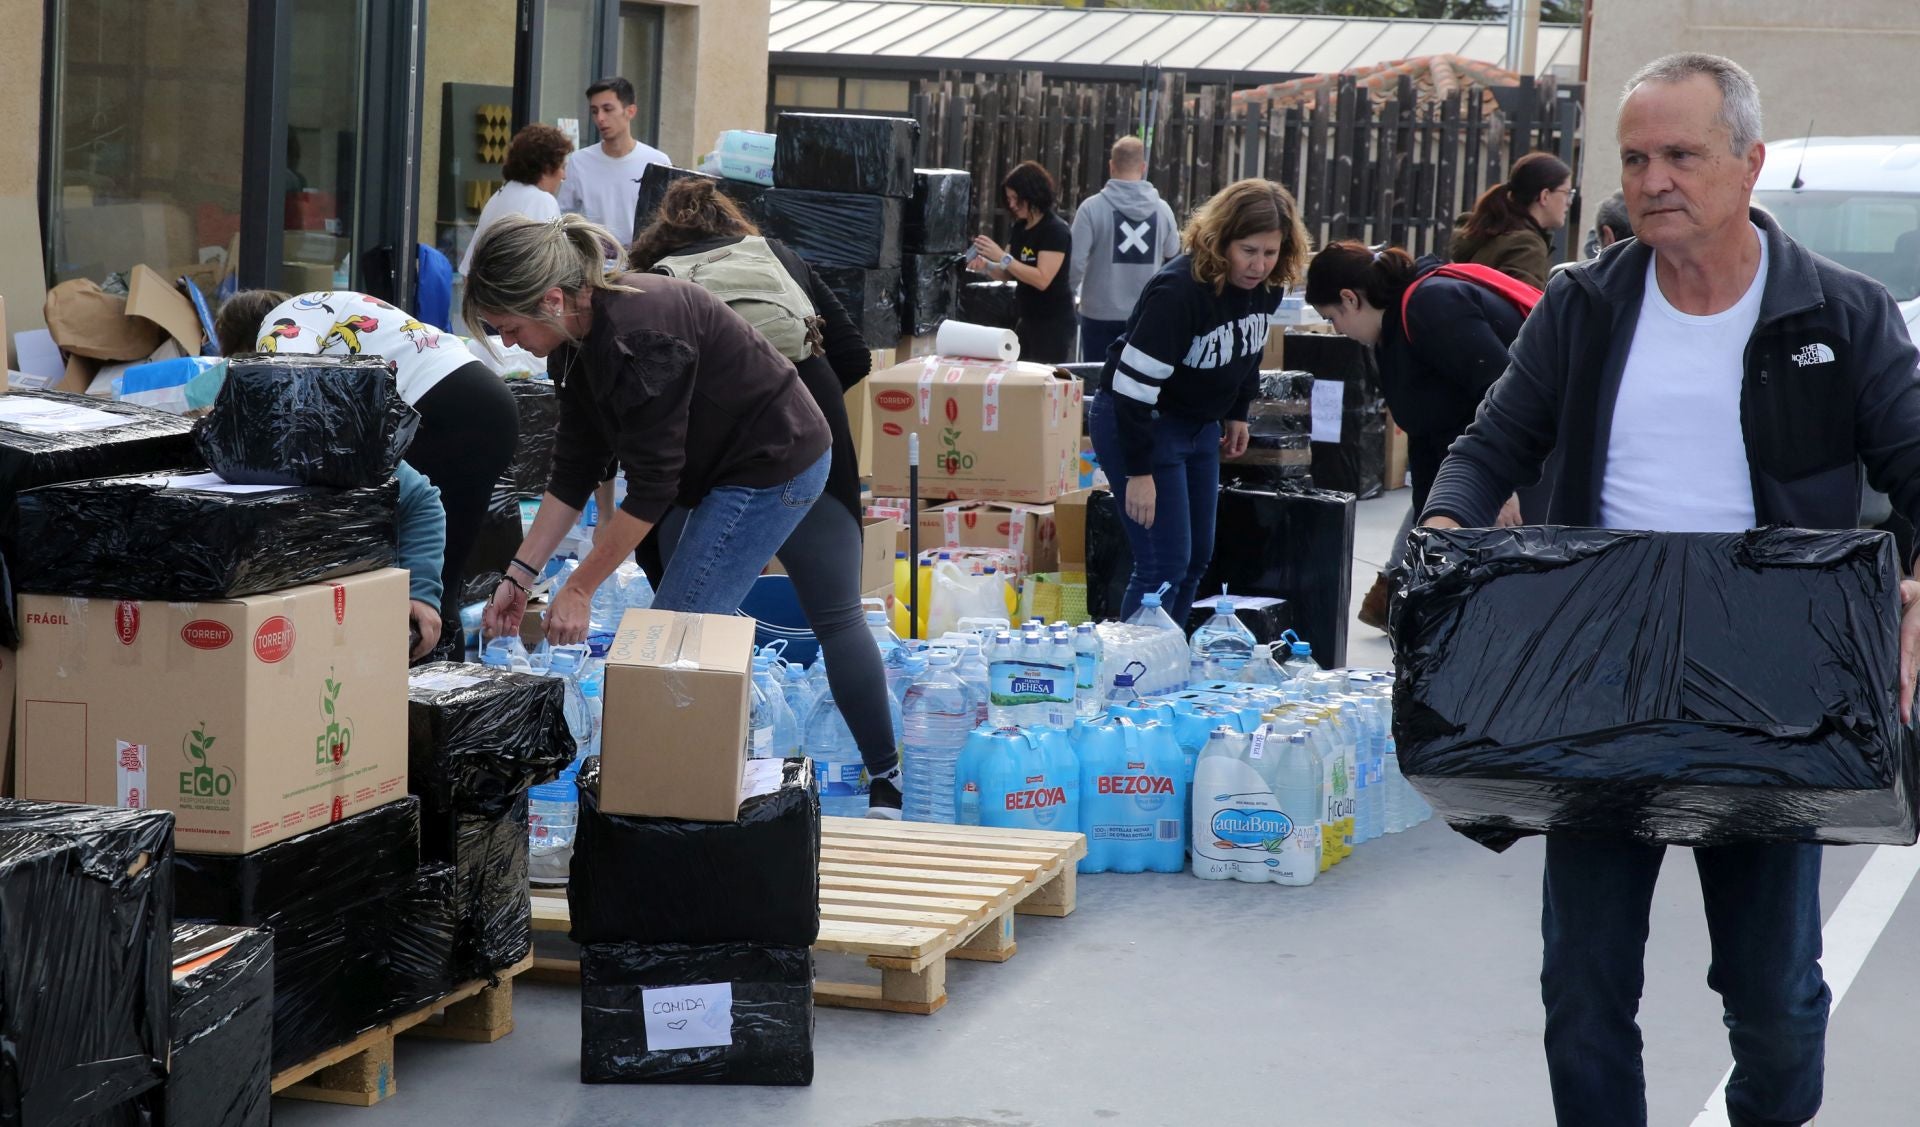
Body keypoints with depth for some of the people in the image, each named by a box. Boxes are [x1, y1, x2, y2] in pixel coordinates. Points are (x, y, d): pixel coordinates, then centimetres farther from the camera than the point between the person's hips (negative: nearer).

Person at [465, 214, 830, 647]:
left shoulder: (638, 337, -31)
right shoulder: (577, 339, -3)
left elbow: (651, 486, -27)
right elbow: (573, 470, 1)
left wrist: (578, 591, -20)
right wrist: (518, 575, -2)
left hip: (771, 466, -9)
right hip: (708, 470, 9)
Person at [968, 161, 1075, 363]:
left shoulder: (1056, 231, -13)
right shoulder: (1020, 228, 10)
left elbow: (1042, 279, -22)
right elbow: (1007, 274, 15)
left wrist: (1002, 257, -24)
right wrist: (986, 267, -6)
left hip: (1053, 324, -8)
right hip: (1027, 320, 8)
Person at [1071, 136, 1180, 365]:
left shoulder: (1092, 207, -12)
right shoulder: (1162, 209, -4)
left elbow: (1076, 262, -13)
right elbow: (1173, 252, 11)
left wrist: (1068, 288, 7)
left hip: (1102, 314, -2)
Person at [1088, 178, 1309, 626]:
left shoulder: (1266, 287, -5)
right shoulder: (1179, 291, -29)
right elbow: (1134, 383, -28)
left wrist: (1237, 414, 19)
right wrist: (1138, 471, -26)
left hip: (1200, 423, 8)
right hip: (1137, 422, -8)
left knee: (1197, 559, 10)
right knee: (1165, 564, -10)